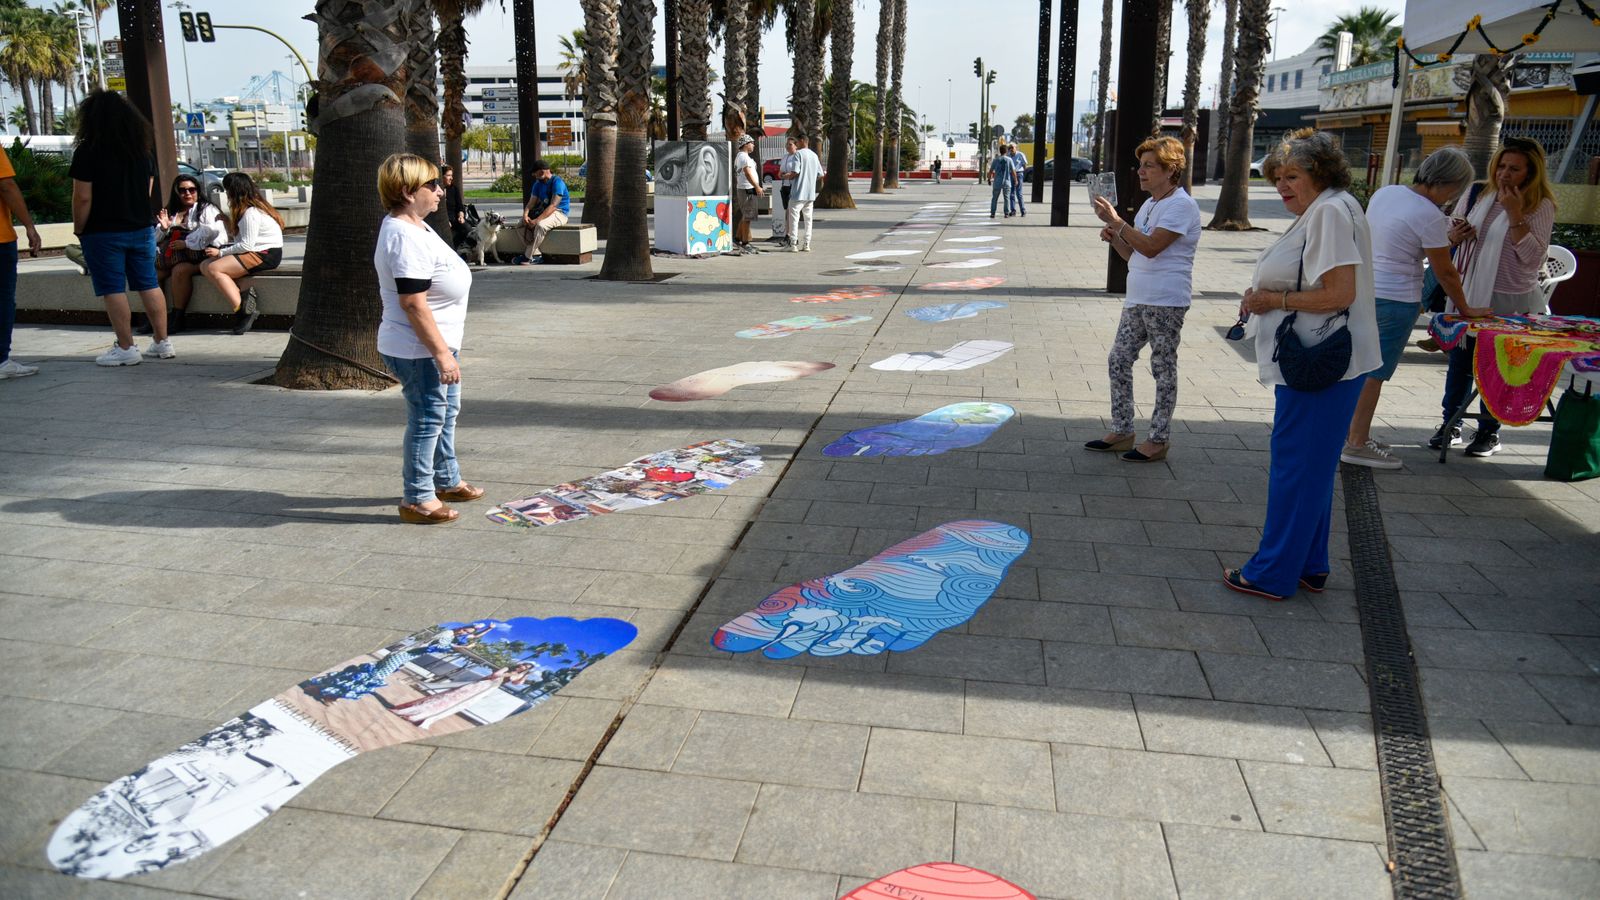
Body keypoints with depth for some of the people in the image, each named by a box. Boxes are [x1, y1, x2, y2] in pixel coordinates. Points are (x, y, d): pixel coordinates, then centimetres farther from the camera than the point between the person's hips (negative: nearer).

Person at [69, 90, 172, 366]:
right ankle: (162, 343, 14)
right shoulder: (144, 146, 7)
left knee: (113, 290, -1)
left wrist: (79, 229, -2)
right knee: (149, 285, 10)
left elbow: (82, 197, -13)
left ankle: (126, 349, 0)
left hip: (104, 232, -5)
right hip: (142, 227, 6)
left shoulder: (88, 150, -11)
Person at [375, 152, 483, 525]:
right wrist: (442, 353, -27)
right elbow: (413, 303, -28)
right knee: (427, 419, -2)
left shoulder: (415, 227, 10)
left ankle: (447, 481, 37)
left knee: (446, 411, 21)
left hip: (437, 343, 11)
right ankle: (417, 500, 10)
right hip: (419, 350, -11)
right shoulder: (405, 238, -24)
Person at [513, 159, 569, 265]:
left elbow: (553, 206, -25)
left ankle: (528, 257, -27)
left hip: (559, 213, -8)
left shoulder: (557, 182, -17)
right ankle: (536, 256, -17)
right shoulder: (538, 184, 9)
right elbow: (531, 202, 3)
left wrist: (537, 220, -31)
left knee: (540, 225, -37)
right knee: (521, 226, -11)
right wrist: (525, 214, -20)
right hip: (544, 211, 8)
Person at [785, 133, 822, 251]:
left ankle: (793, 244, -5)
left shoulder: (798, 153, -8)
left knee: (794, 217, -1)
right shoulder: (814, 155, 13)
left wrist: (787, 176, 1)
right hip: (811, 193, 6)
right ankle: (806, 244, 7)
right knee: (808, 219, 9)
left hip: (799, 193, -6)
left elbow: (795, 172, -18)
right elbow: (820, 175, 13)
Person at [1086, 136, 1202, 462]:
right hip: (1137, 300, 9)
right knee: (1118, 360, 9)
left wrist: (1115, 220, -20)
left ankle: (1158, 440, 9)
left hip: (1166, 301, -9)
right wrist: (1114, 238, 4)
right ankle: (1122, 433, 19)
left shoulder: (1181, 205, -11)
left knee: (1163, 368, 0)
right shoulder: (1149, 206, 17)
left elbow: (1151, 247, -23)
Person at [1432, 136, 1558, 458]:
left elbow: (1533, 258, -18)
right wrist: (1454, 236, -9)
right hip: (1466, 295, 4)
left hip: (1508, 301, -4)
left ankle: (1489, 431, 19)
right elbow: (1449, 234, 15)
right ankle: (1451, 424, 23)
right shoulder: (1478, 195, 4)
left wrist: (1515, 215, -24)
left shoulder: (1541, 206, -8)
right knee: (1459, 361, 10)